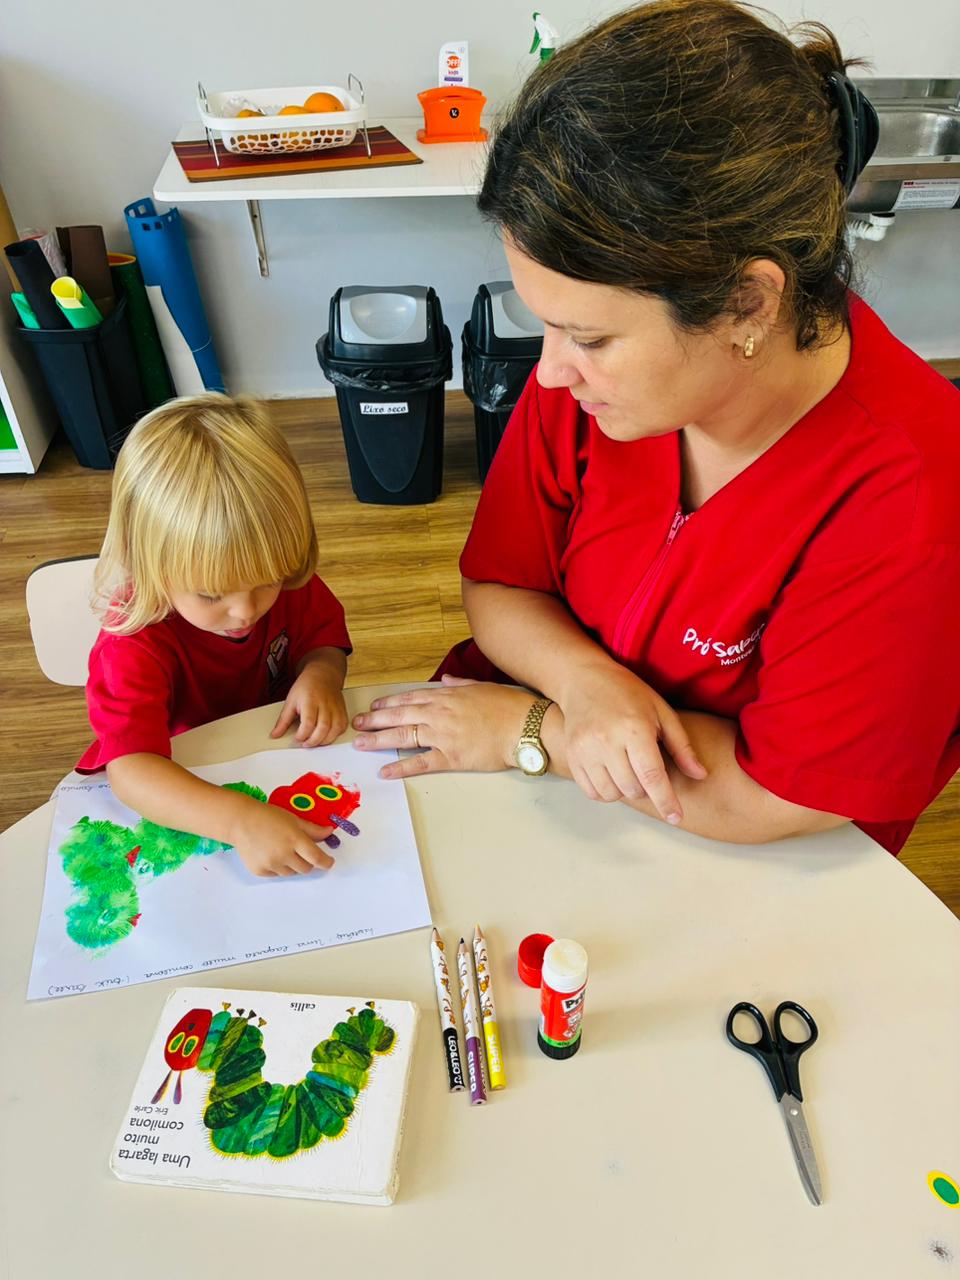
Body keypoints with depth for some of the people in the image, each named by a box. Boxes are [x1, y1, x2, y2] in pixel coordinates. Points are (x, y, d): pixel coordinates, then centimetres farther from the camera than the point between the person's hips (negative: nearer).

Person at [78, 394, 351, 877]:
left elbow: (324, 636, 0)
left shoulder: (287, 581, -16)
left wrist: (320, 672, -25)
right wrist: (240, 820, -55)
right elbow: (129, 769, -39)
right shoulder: (135, 644, -29)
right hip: (177, 790, -2)